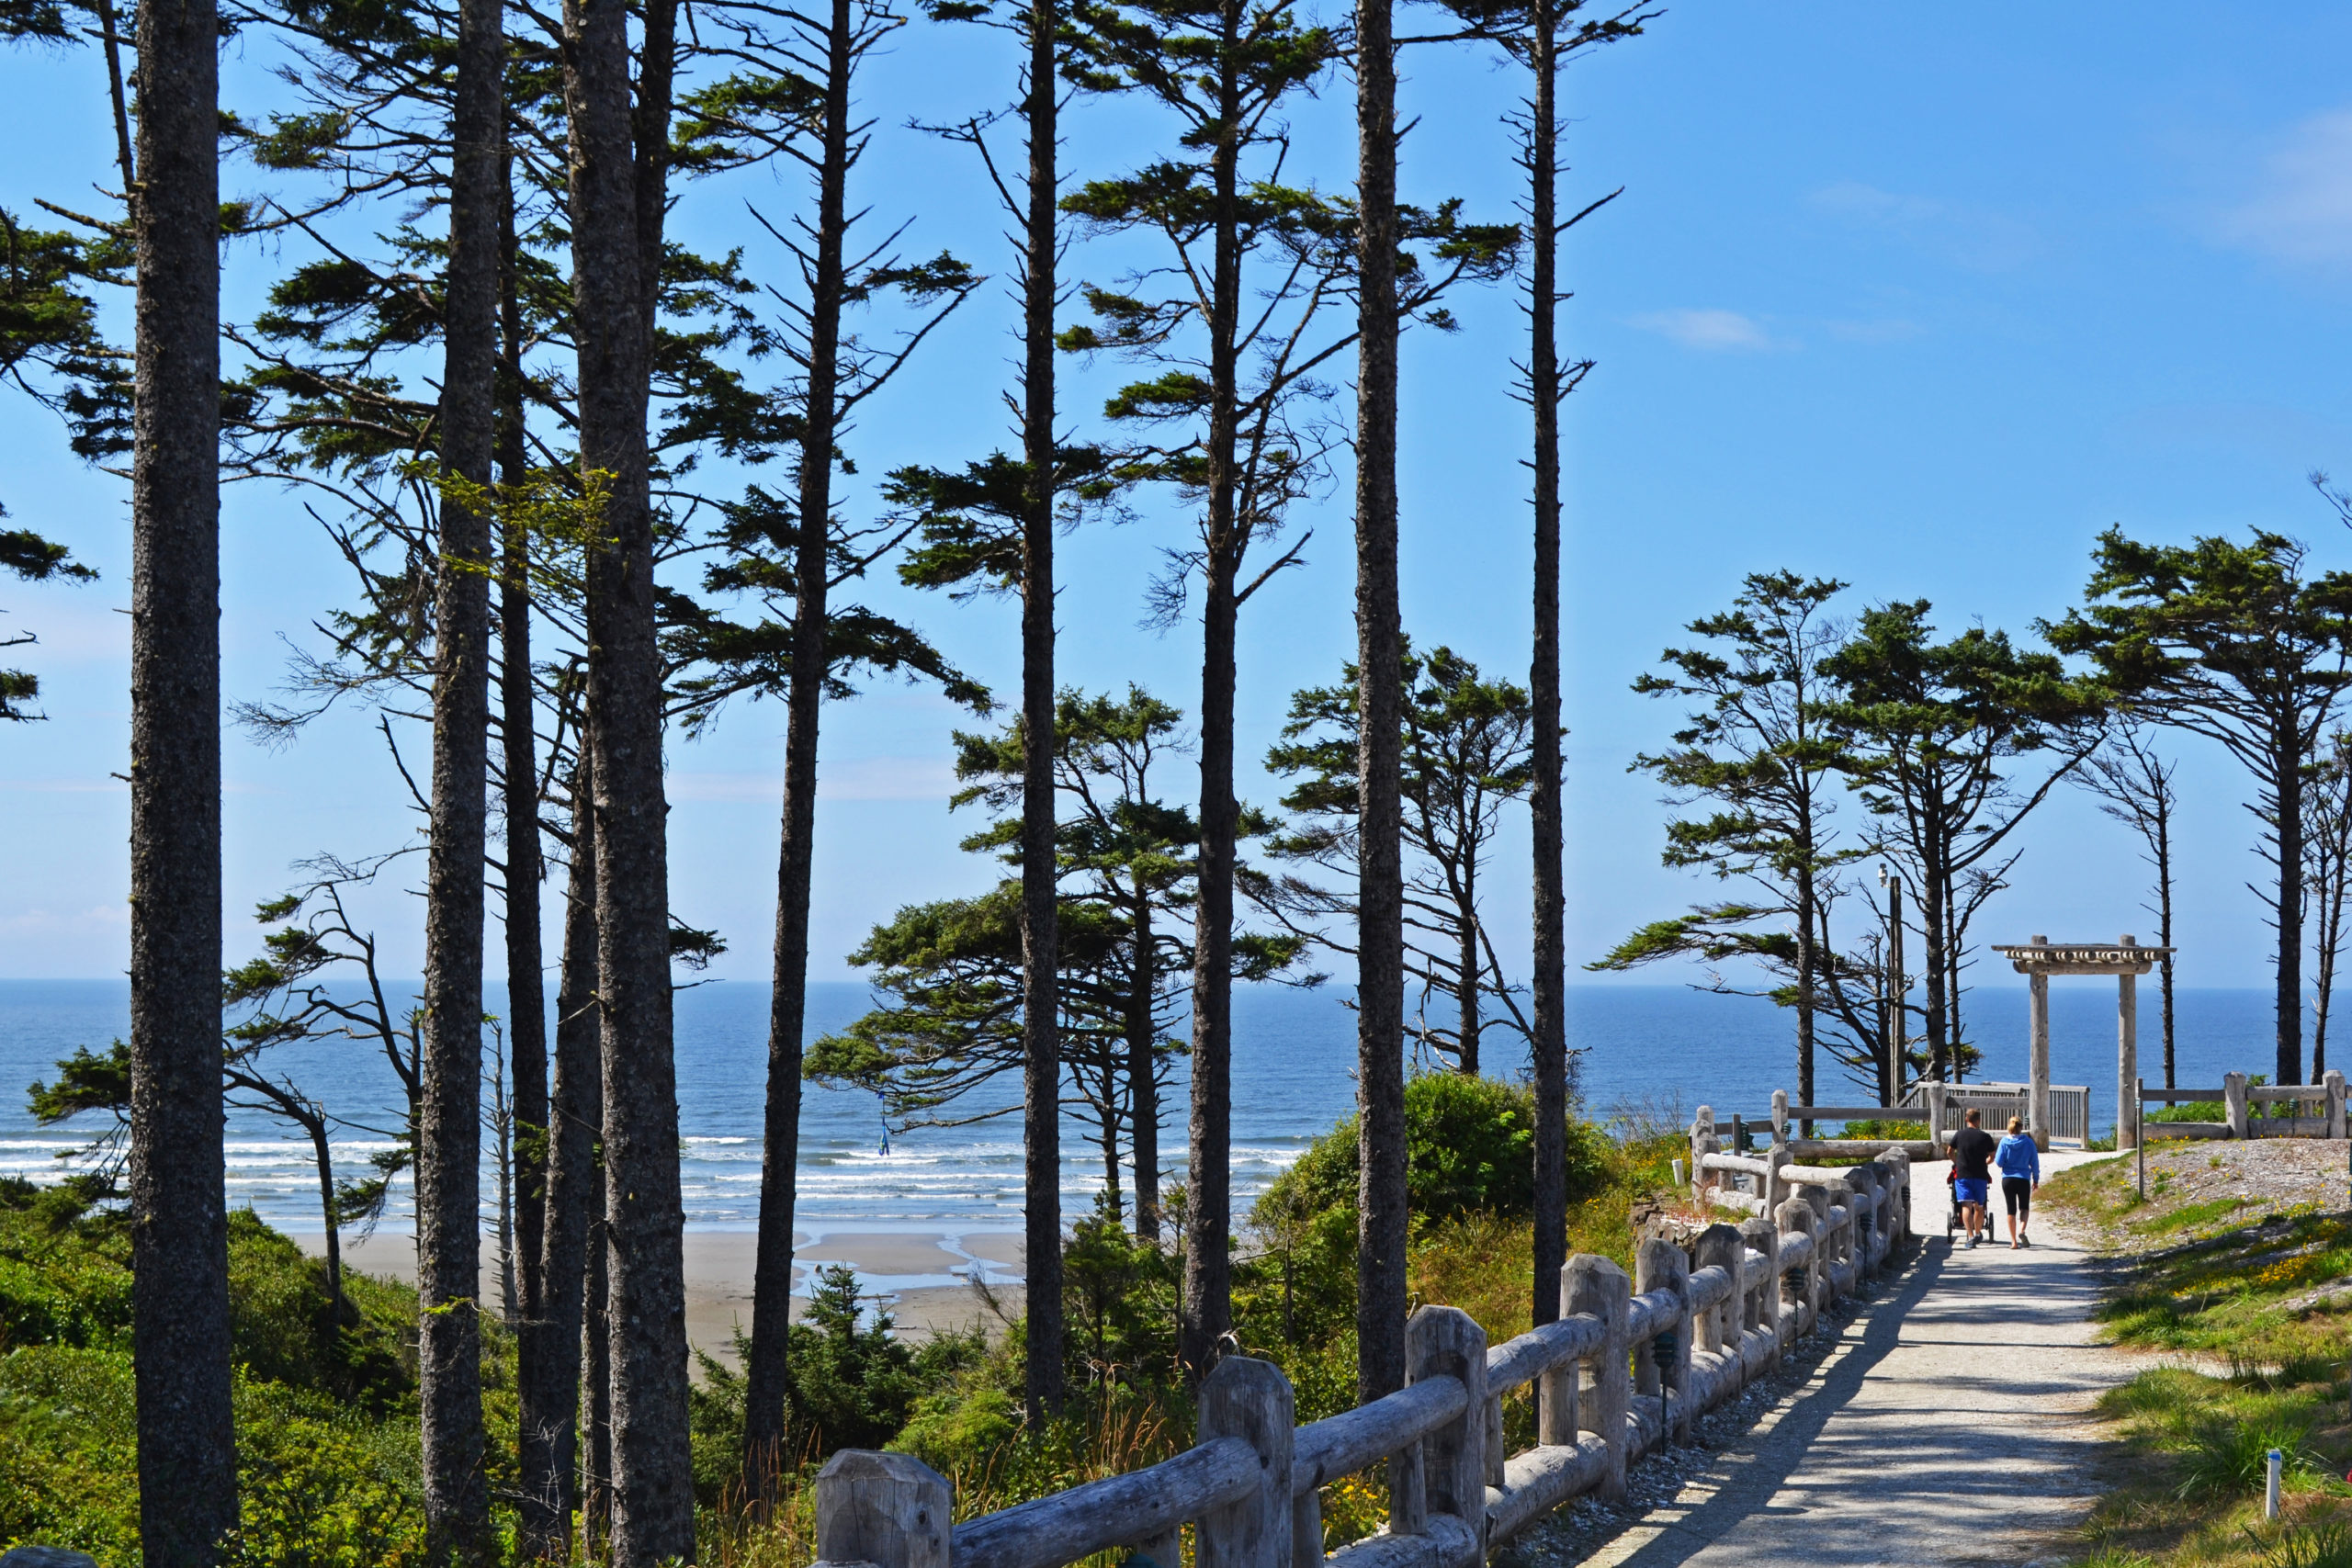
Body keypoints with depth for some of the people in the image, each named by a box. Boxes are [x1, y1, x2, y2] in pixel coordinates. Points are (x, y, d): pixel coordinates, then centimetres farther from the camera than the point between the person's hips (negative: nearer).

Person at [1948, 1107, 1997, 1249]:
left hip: (1962, 1174, -1)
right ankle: (1978, 1233, 29)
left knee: (1966, 1206, -7)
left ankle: (1970, 1236, -21)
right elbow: (1991, 1157, 7)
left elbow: (1950, 1152, 15)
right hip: (1980, 1176, 1)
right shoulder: (1985, 1137, 0)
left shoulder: (1959, 1135, 3)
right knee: (1979, 1206, 15)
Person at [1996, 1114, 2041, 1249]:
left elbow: (1999, 1162, -7)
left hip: (2008, 1179, 0)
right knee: (2024, 1207, 16)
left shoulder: (2004, 1142, -6)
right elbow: (2034, 1162, 0)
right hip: (2024, 1179, 0)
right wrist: (2036, 1179, 12)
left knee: (2011, 1210, 9)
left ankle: (2014, 1241, 8)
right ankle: (2022, 1231, -11)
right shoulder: (2028, 1142, -6)